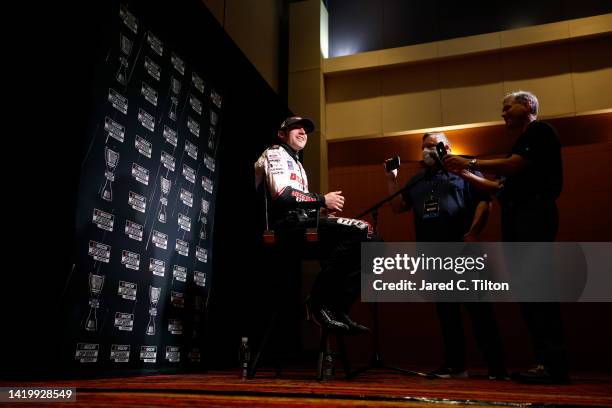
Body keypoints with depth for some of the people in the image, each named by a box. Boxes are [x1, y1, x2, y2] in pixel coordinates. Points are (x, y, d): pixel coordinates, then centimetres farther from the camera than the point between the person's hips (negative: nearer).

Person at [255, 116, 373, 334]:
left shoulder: (297, 164, 35)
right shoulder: (275, 154, 4)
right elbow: (282, 195, -15)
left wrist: (321, 211, 9)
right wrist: (322, 200, -10)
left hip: (302, 221, 9)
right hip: (286, 223, -9)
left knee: (370, 242, -1)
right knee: (361, 230, -25)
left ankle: (337, 309, -9)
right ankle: (320, 301, -21)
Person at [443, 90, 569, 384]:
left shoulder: (540, 131, 1)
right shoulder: (521, 142, 27)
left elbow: (513, 165, -14)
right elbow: (501, 187, 22)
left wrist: (470, 162, -6)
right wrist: (464, 174, 17)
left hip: (533, 213, -9)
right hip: (515, 217, 9)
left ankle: (554, 364, -13)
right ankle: (544, 360, 7)